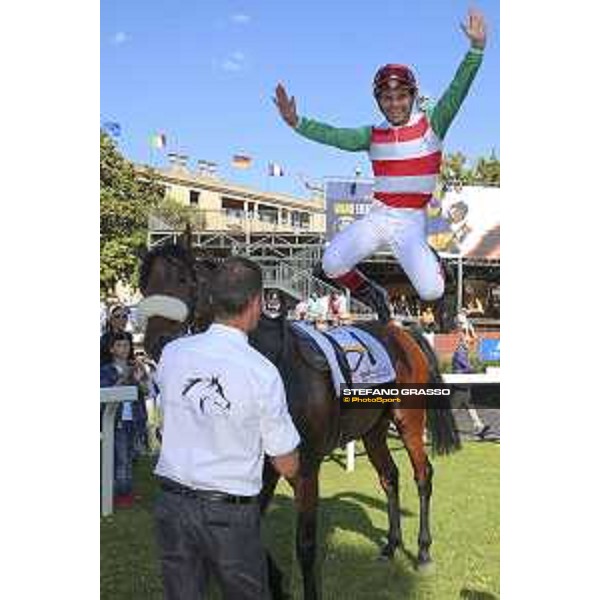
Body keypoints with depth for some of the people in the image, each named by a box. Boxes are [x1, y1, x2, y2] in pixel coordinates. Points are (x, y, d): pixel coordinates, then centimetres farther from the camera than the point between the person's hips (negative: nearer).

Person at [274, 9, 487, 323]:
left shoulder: (432, 124, 0)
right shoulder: (374, 135, 8)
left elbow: (457, 90, -12)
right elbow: (335, 136, 2)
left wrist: (476, 47, -25)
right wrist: (295, 121, -11)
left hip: (411, 221, -3)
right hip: (378, 216, 3)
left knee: (431, 291, -20)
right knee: (332, 265, -15)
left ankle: (432, 262, 19)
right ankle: (370, 294, 17)